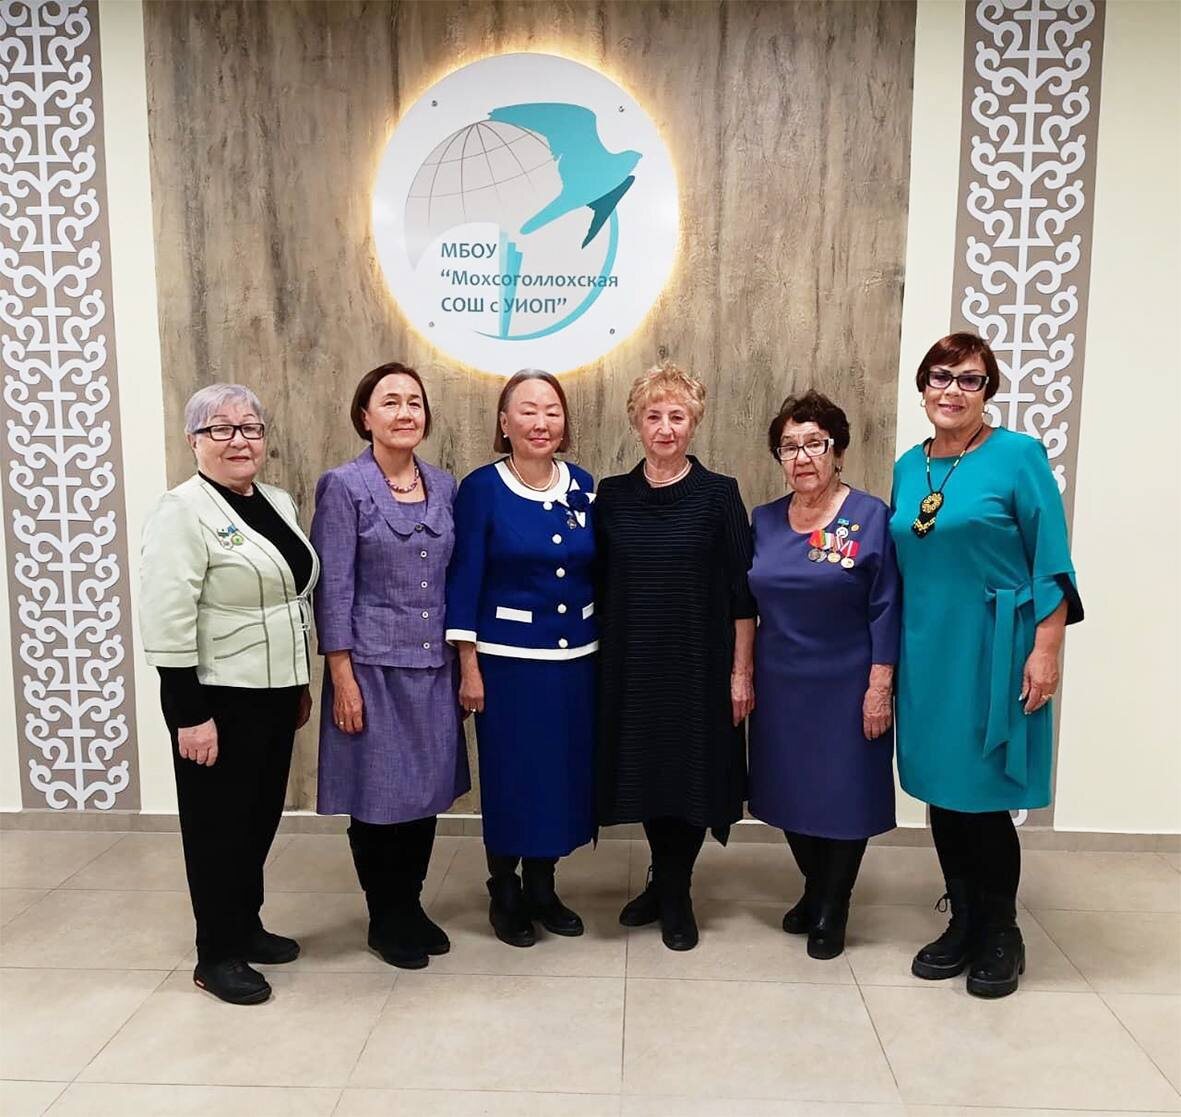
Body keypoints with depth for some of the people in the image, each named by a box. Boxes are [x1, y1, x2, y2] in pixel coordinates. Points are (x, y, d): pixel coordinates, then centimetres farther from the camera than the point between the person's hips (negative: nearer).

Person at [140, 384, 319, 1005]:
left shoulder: (278, 503, 10)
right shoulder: (183, 511, -14)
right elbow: (168, 620, -19)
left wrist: (301, 683, 16)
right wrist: (190, 713, -20)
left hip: (274, 694, 7)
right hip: (220, 699, -7)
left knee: (261, 815, 17)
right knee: (219, 824, 5)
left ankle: (246, 927, 34)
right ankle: (216, 956, 21)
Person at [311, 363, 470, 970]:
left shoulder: (444, 486, 6)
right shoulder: (344, 486, -7)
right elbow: (333, 590, -10)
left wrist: (462, 662, 9)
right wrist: (343, 678, -12)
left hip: (433, 667, 5)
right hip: (373, 665, -4)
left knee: (427, 787, 13)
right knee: (377, 794, 6)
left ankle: (411, 905, 32)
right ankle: (385, 919, 26)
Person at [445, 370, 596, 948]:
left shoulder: (584, 488, 5)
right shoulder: (481, 488, -7)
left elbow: (599, 574, 11)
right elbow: (463, 580, -8)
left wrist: (606, 651, 9)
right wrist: (469, 667, -11)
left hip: (577, 658, 4)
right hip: (508, 658, -4)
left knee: (564, 770, 11)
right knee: (510, 774, 5)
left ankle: (542, 887, 31)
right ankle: (504, 892, 26)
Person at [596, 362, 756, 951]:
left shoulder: (718, 494, -4)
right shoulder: (612, 495, 4)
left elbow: (741, 592, -5)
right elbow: (598, 588, 7)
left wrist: (741, 671, -7)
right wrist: (597, 661, 5)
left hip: (698, 662, -2)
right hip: (631, 663, 3)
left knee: (692, 772, 6)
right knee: (646, 771, 11)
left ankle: (675, 895, 27)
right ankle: (663, 883, 34)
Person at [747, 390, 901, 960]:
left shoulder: (870, 517, -8)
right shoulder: (764, 521, 4)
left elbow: (886, 609, -9)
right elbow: (748, 604, 9)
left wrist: (879, 687, -12)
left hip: (846, 688, -4)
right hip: (781, 687, 4)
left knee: (844, 795, 8)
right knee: (790, 792, 14)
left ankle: (832, 909, 28)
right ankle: (813, 891, 37)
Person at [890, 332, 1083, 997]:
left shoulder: (1018, 455, -7)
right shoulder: (909, 467, 8)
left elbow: (1052, 562, -9)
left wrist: (1046, 650, -14)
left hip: (992, 653, -5)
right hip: (927, 653, 5)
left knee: (984, 797, 2)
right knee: (941, 791, 13)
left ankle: (1002, 936, 24)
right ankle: (963, 924, 31)